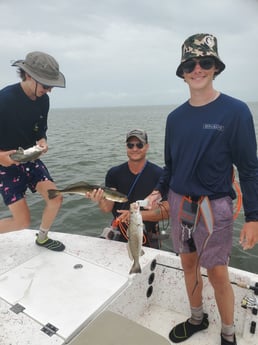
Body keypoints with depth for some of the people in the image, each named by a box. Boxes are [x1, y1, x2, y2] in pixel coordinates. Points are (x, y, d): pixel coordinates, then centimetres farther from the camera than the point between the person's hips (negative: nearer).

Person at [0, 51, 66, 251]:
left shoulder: (43, 100, -3)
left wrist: (42, 143, -11)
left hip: (30, 159, 6)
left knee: (55, 199, -10)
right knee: (23, 221, -8)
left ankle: (42, 238, 20)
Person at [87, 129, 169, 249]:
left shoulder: (158, 175, -9)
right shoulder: (114, 173, -1)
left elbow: (167, 211, -13)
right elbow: (108, 207, -4)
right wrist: (101, 200, -25)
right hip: (119, 235, 2)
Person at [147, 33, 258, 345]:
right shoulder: (175, 117, 5)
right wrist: (160, 190, 1)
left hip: (213, 206, -4)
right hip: (178, 203, 5)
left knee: (217, 273, 4)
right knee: (188, 263, 16)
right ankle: (197, 319, 40)